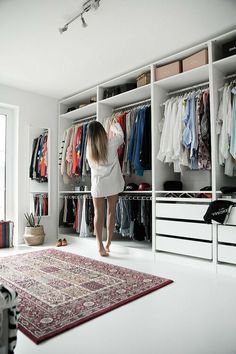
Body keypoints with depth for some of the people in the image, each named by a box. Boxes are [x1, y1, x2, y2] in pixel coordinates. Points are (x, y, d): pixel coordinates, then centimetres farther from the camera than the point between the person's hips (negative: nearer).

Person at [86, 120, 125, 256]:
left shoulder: (89, 149, 1)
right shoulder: (111, 143, -7)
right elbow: (121, 135, 13)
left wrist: (110, 133, 33)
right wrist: (115, 125, 31)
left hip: (97, 185, 2)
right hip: (112, 183, -1)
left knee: (98, 214, 5)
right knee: (111, 211, 11)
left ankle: (101, 246, 5)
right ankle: (108, 243, 19)